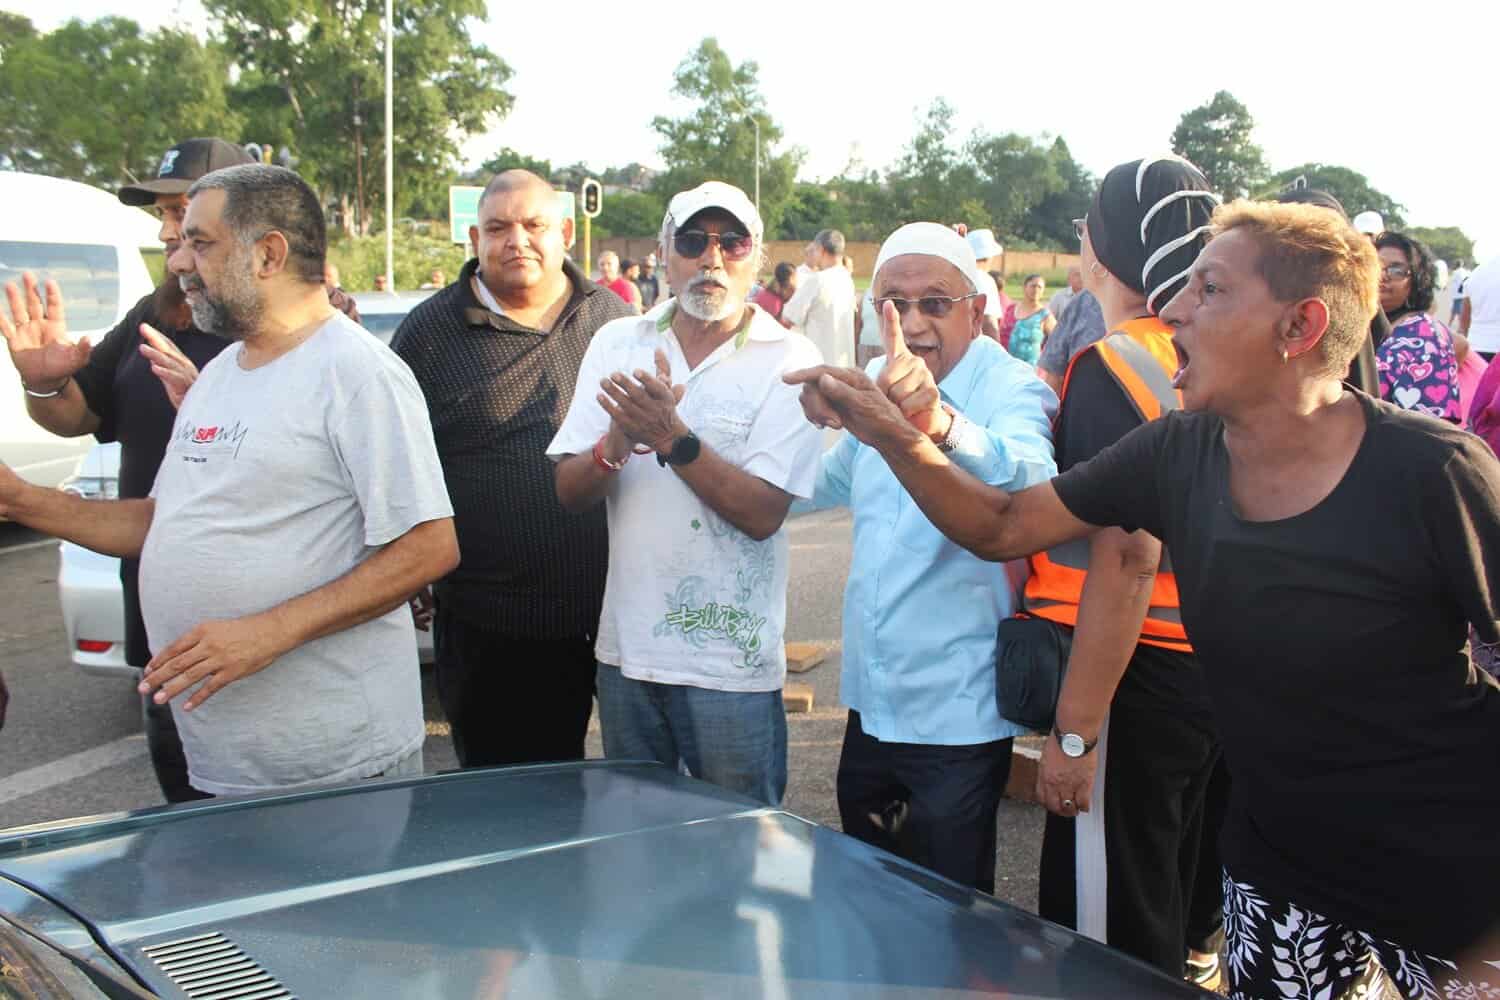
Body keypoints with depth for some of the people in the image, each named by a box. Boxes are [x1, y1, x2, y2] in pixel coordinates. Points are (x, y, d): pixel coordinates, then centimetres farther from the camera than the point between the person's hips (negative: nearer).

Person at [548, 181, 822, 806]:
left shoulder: (788, 361, -7)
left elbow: (763, 513, -16)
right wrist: (619, 441, -20)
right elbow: (569, 492, 0)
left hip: (731, 661, -4)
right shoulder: (616, 344, 4)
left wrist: (672, 438, -25)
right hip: (626, 647, 4)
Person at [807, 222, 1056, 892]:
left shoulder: (1012, 392, -17)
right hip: (872, 702, 7)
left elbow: (1029, 481, -43)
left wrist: (941, 424, -60)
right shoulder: (878, 384, 6)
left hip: (956, 717, -7)